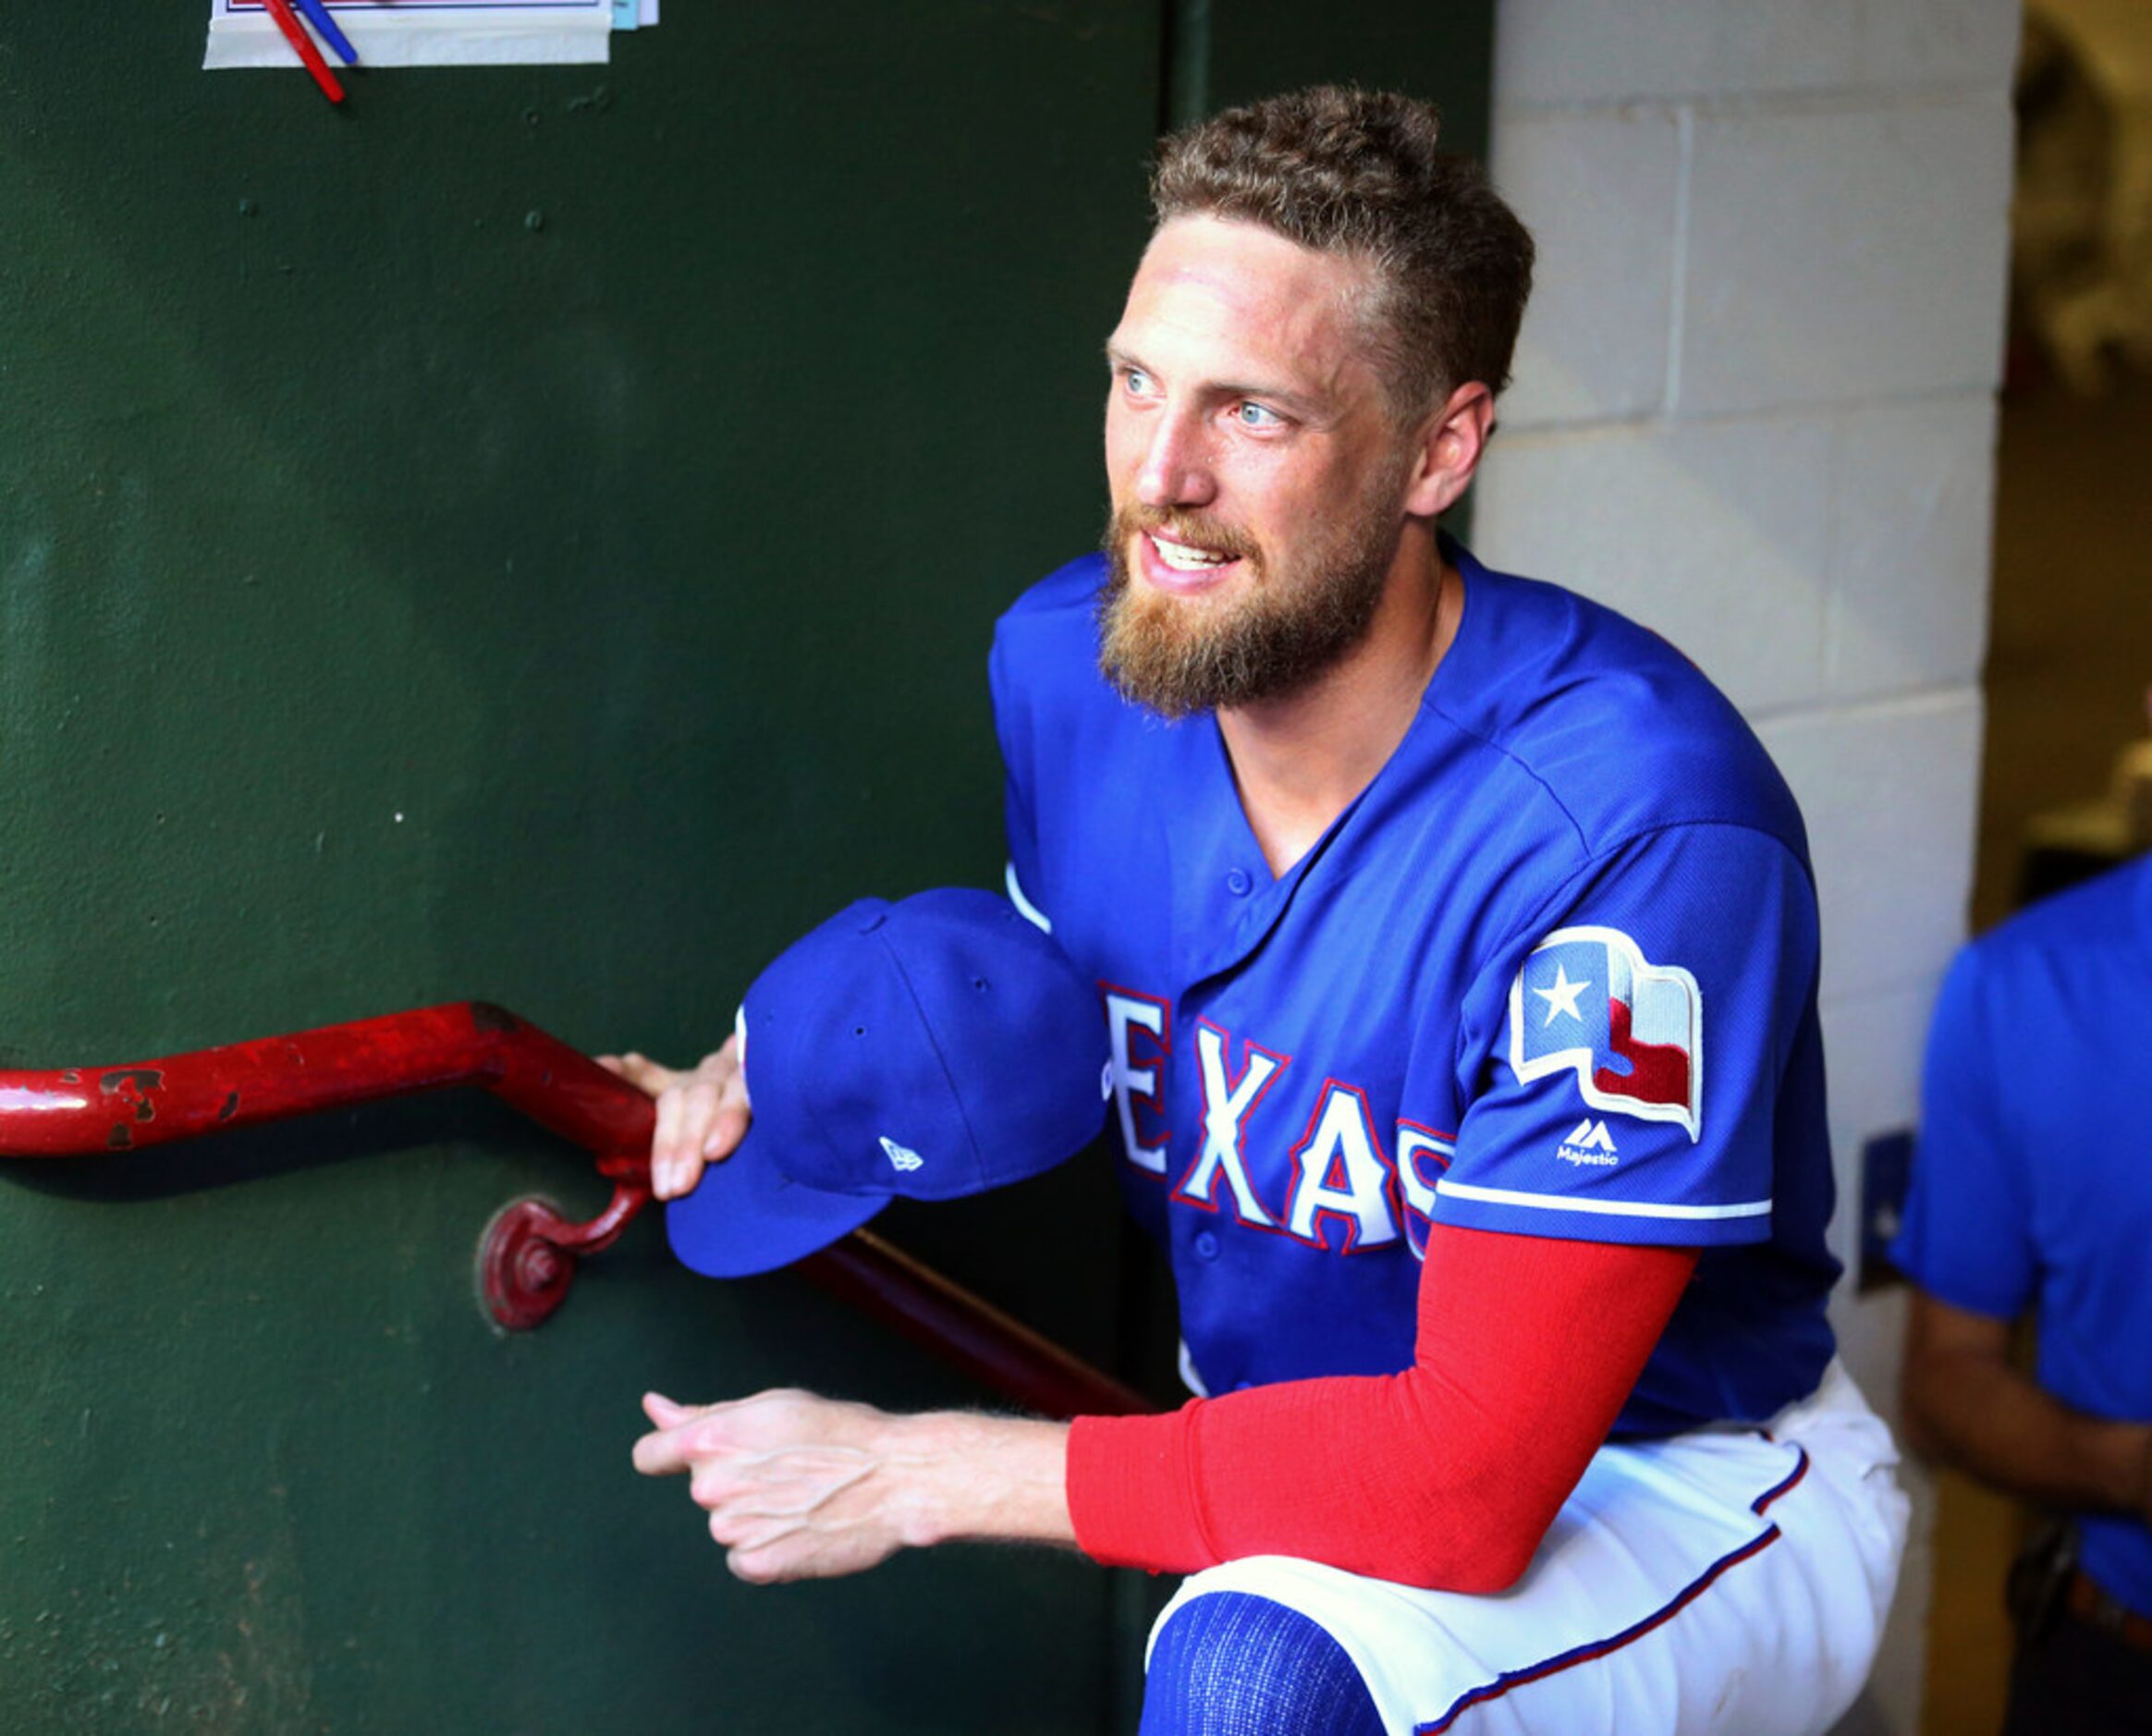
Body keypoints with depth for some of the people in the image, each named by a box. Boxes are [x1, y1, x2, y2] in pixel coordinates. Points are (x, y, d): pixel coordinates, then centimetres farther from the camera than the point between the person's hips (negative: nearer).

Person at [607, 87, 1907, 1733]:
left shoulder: (1638, 825, -29)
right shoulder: (1067, 664, -7)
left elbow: (1473, 1484, -29)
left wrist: (917, 1471, -26)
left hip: (1680, 1494, -7)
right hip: (1310, 1476, 8)